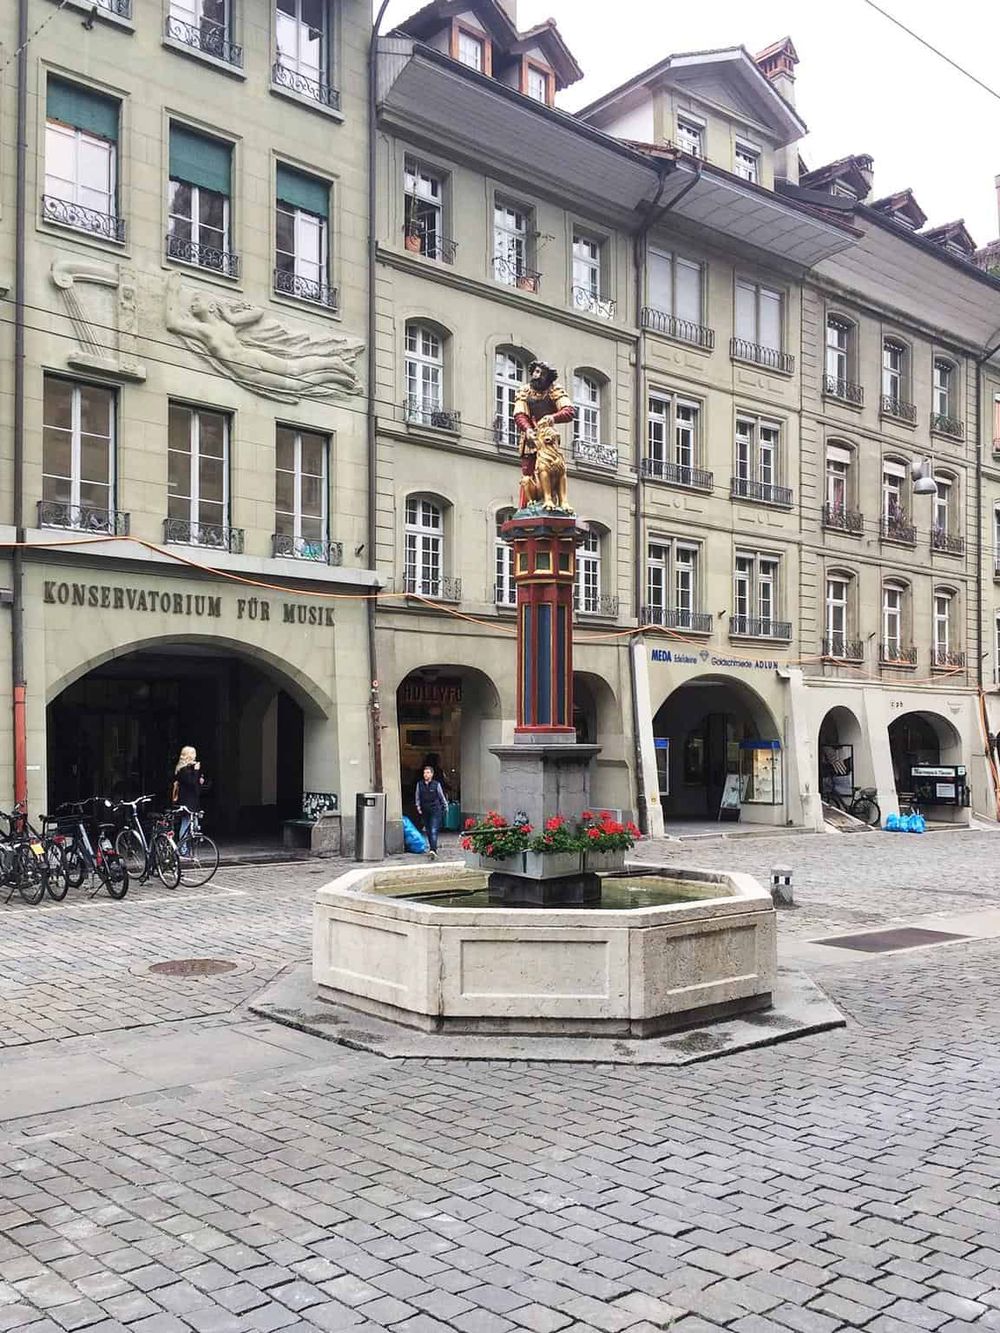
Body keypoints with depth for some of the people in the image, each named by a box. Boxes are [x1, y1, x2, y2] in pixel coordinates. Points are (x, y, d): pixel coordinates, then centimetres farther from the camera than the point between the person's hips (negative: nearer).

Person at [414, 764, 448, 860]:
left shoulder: (436, 784, -3)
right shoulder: (419, 784, 4)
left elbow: (442, 796, 7)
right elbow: (417, 797, 14)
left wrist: (446, 807, 12)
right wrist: (418, 807, 4)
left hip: (435, 810, -4)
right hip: (424, 811, 4)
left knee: (434, 831, -15)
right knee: (428, 831, 11)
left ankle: (433, 850, -24)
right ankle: (433, 849, 25)